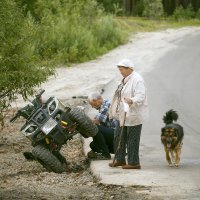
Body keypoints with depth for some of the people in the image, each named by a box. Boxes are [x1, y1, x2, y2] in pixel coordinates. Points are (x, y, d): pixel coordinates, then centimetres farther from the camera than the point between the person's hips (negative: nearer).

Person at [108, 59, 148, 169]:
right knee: (120, 136, 15)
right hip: (125, 114, 10)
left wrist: (132, 101, -46)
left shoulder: (137, 80, -18)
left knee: (132, 138, -4)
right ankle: (120, 159, 26)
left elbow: (140, 96, -27)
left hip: (134, 114, -10)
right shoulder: (126, 79, 15)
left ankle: (133, 162, 2)